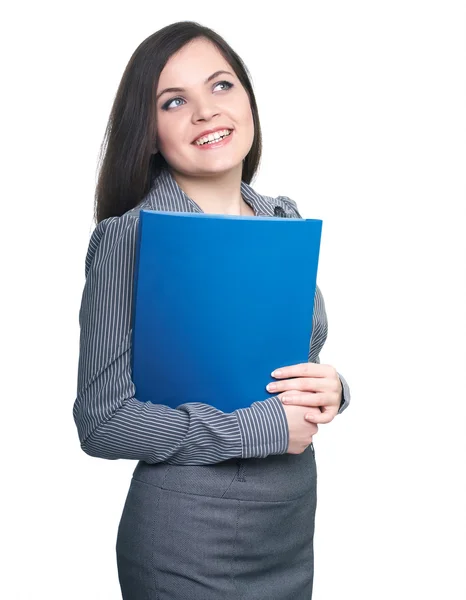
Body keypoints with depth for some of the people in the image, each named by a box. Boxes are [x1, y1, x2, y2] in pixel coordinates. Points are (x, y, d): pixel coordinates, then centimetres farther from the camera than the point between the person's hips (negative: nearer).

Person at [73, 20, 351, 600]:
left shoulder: (285, 220, 2)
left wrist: (330, 390, -10)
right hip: (189, 547, -5)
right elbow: (102, 421, -18)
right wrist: (265, 427, -19)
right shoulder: (129, 235, -16)